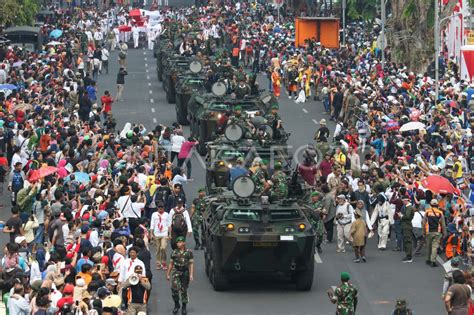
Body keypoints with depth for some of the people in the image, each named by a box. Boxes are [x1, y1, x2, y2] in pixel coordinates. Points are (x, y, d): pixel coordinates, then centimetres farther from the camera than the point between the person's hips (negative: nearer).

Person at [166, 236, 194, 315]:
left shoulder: (189, 252, -1)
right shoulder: (174, 252, 6)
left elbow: (191, 264, -2)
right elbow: (171, 264, 12)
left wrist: (191, 274, -10)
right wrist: (168, 274, 12)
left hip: (185, 273, -1)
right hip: (176, 272, 1)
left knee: (184, 290, 6)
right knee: (174, 287, -17)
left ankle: (184, 307, 21)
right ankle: (176, 304, 3)